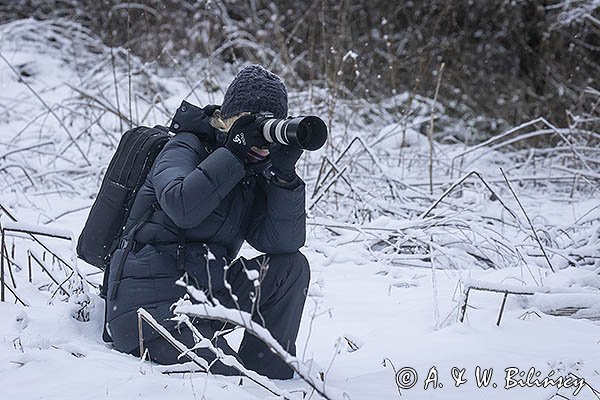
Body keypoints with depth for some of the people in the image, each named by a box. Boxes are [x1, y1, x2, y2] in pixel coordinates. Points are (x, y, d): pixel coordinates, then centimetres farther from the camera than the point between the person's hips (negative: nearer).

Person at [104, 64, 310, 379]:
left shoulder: (254, 173, 13)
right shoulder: (188, 148, -4)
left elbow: (282, 242, -3)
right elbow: (180, 206, -27)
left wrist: (284, 174, -14)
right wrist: (235, 152, -23)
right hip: (151, 303, -7)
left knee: (291, 266, -7)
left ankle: (268, 378, -2)